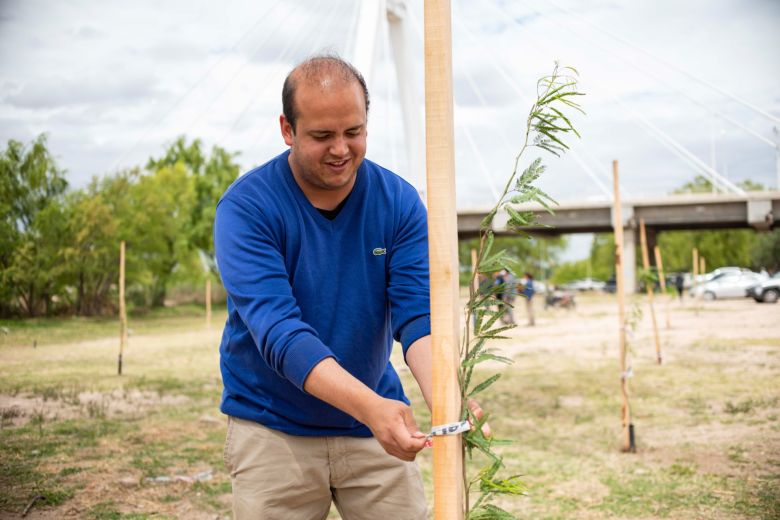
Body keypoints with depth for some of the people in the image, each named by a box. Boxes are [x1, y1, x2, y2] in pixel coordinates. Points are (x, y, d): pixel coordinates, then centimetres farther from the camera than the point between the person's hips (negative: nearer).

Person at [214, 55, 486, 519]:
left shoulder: (399, 202, -6)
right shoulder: (246, 207, -16)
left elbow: (419, 315, -13)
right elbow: (276, 328, -27)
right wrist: (369, 406, -39)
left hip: (377, 427, 2)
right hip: (273, 428, -2)